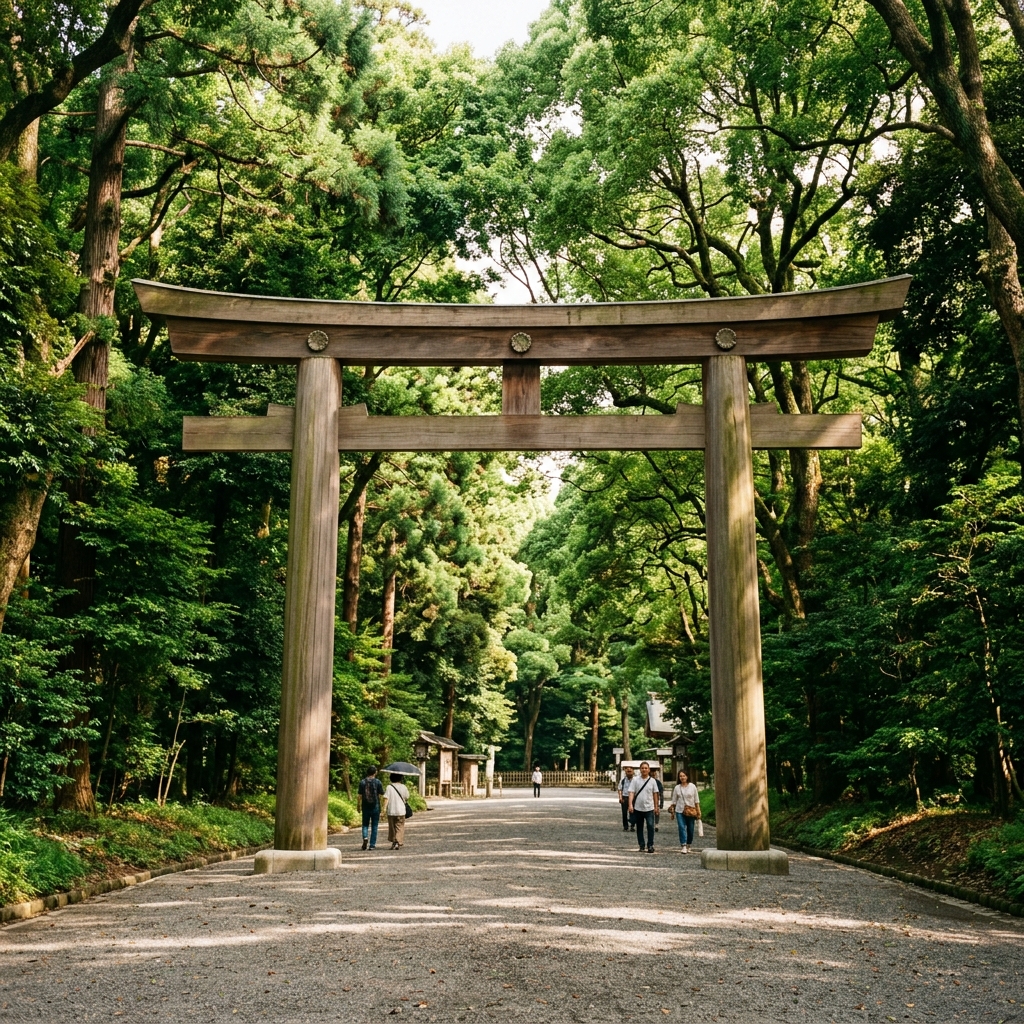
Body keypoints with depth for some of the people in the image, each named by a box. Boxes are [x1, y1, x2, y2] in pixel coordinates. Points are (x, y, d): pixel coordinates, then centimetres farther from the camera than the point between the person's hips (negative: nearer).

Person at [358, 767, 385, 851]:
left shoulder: (362, 782, 0)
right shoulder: (377, 782, -5)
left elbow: (360, 796, -1)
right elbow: (382, 795, -5)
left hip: (366, 807, 1)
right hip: (375, 807, -1)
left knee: (365, 824, 14)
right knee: (374, 826, 6)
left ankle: (365, 837, -13)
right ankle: (372, 845, 5)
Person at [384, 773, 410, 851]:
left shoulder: (389, 787, -4)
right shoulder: (403, 787, -2)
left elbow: (386, 798, -9)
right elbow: (407, 798, 7)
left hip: (391, 811, 0)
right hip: (401, 811, 0)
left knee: (392, 827, 15)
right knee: (400, 828, 3)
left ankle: (393, 842, 22)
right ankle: (398, 842, -11)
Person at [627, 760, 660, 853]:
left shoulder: (652, 781, 2)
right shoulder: (635, 780, -1)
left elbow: (655, 794, 9)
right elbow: (631, 793, -5)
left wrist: (656, 806, 9)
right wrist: (630, 804, -15)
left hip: (649, 808, -1)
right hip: (638, 808, 1)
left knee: (650, 826, -12)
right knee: (639, 828, 9)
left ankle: (650, 845, -3)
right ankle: (641, 845, 19)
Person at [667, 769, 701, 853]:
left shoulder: (692, 786, 2)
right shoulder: (677, 788, 5)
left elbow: (696, 800, 5)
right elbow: (674, 801, 10)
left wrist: (698, 811, 1)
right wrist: (671, 809, 3)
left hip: (691, 811, 0)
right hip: (680, 811, 0)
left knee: (690, 829, 5)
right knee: (682, 828, -13)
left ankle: (688, 846, 22)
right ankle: (683, 846, -16)